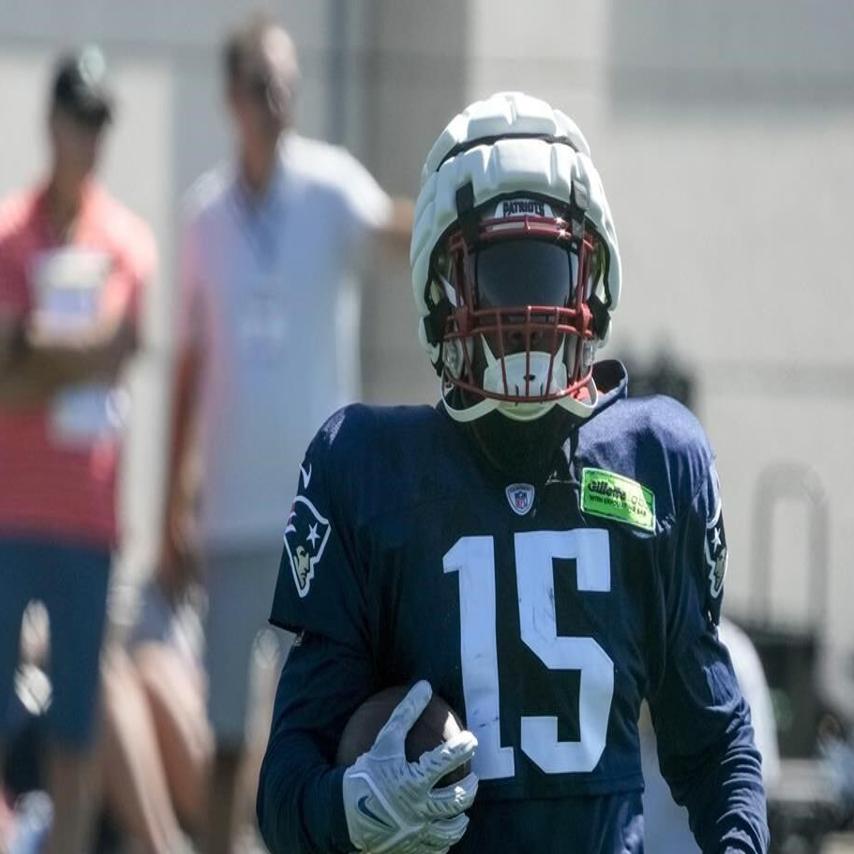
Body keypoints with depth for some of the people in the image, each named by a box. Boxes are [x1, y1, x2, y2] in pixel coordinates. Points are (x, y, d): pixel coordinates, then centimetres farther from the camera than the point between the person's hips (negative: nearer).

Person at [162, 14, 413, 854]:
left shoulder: (329, 188, -3)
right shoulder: (205, 213, 8)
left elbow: (388, 221, -25)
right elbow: (192, 362, 13)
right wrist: (175, 510, 12)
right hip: (230, 510, 3)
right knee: (226, 731, 7)